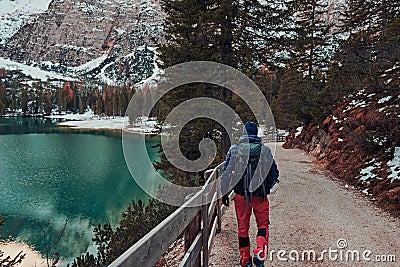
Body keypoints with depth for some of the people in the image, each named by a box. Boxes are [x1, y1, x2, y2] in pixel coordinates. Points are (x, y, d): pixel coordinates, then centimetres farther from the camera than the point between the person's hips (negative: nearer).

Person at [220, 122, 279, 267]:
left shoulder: (234, 149, -3)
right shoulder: (265, 150, -3)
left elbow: (226, 172, -2)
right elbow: (274, 172, 2)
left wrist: (225, 193, 6)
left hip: (241, 195, 1)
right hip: (260, 195, 0)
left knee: (243, 228, 14)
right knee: (263, 225, 17)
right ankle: (260, 254, -2)